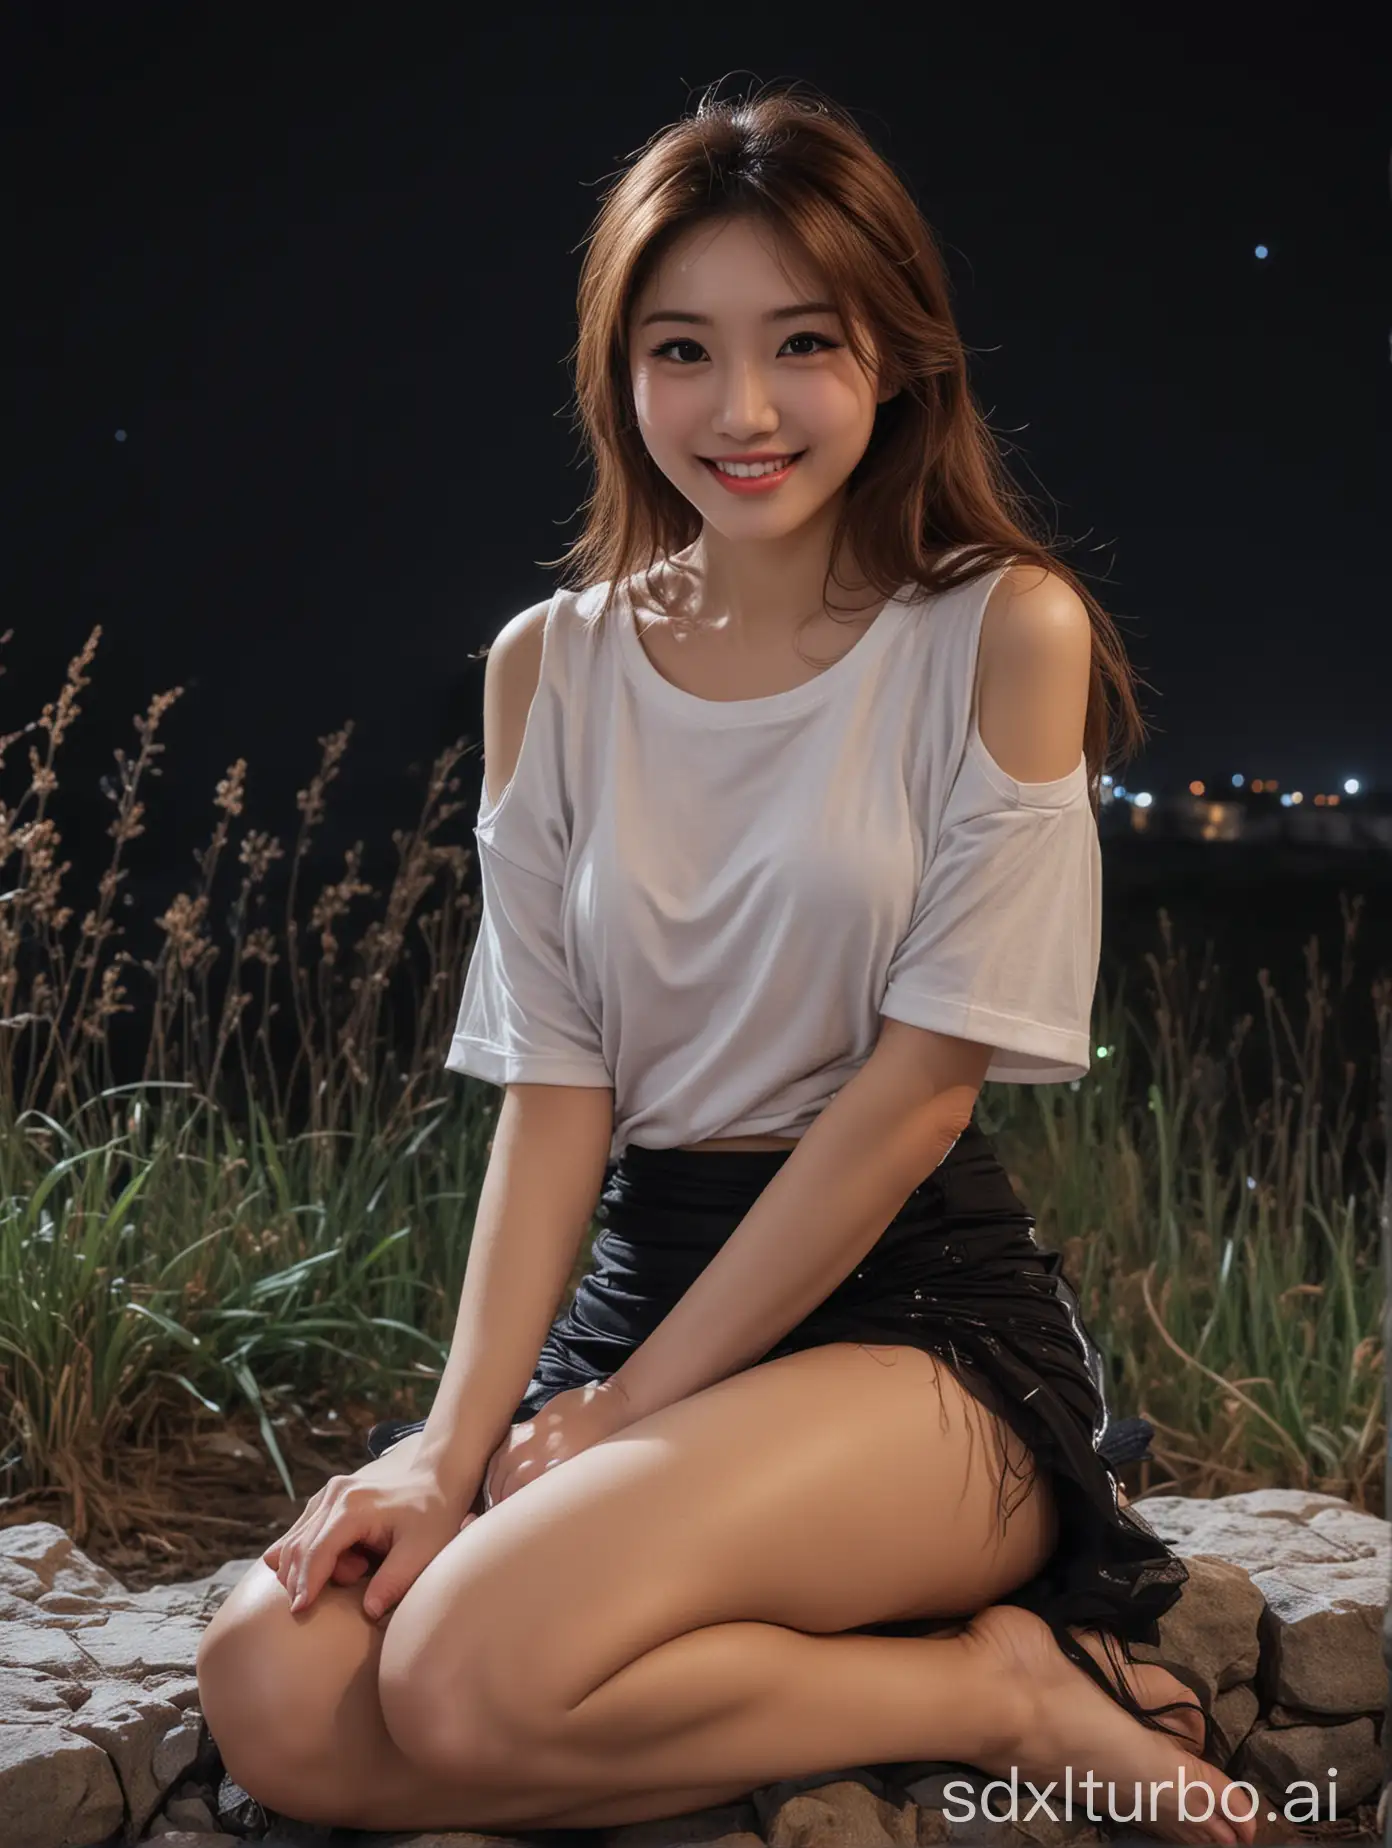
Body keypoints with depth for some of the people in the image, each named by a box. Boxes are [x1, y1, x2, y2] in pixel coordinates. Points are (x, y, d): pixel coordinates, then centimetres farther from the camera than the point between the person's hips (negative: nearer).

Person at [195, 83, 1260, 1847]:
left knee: (470, 1683, -29)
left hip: (923, 1302, -5)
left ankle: (1003, 1685, -6)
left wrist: (633, 1404, -10)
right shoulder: (550, 667, 7)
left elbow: (918, 1087, -10)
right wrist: (456, 1440, -12)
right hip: (639, 1274, 5)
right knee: (273, 1693, -19)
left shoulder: (1002, 633, -6)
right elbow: (555, 1087, 1)